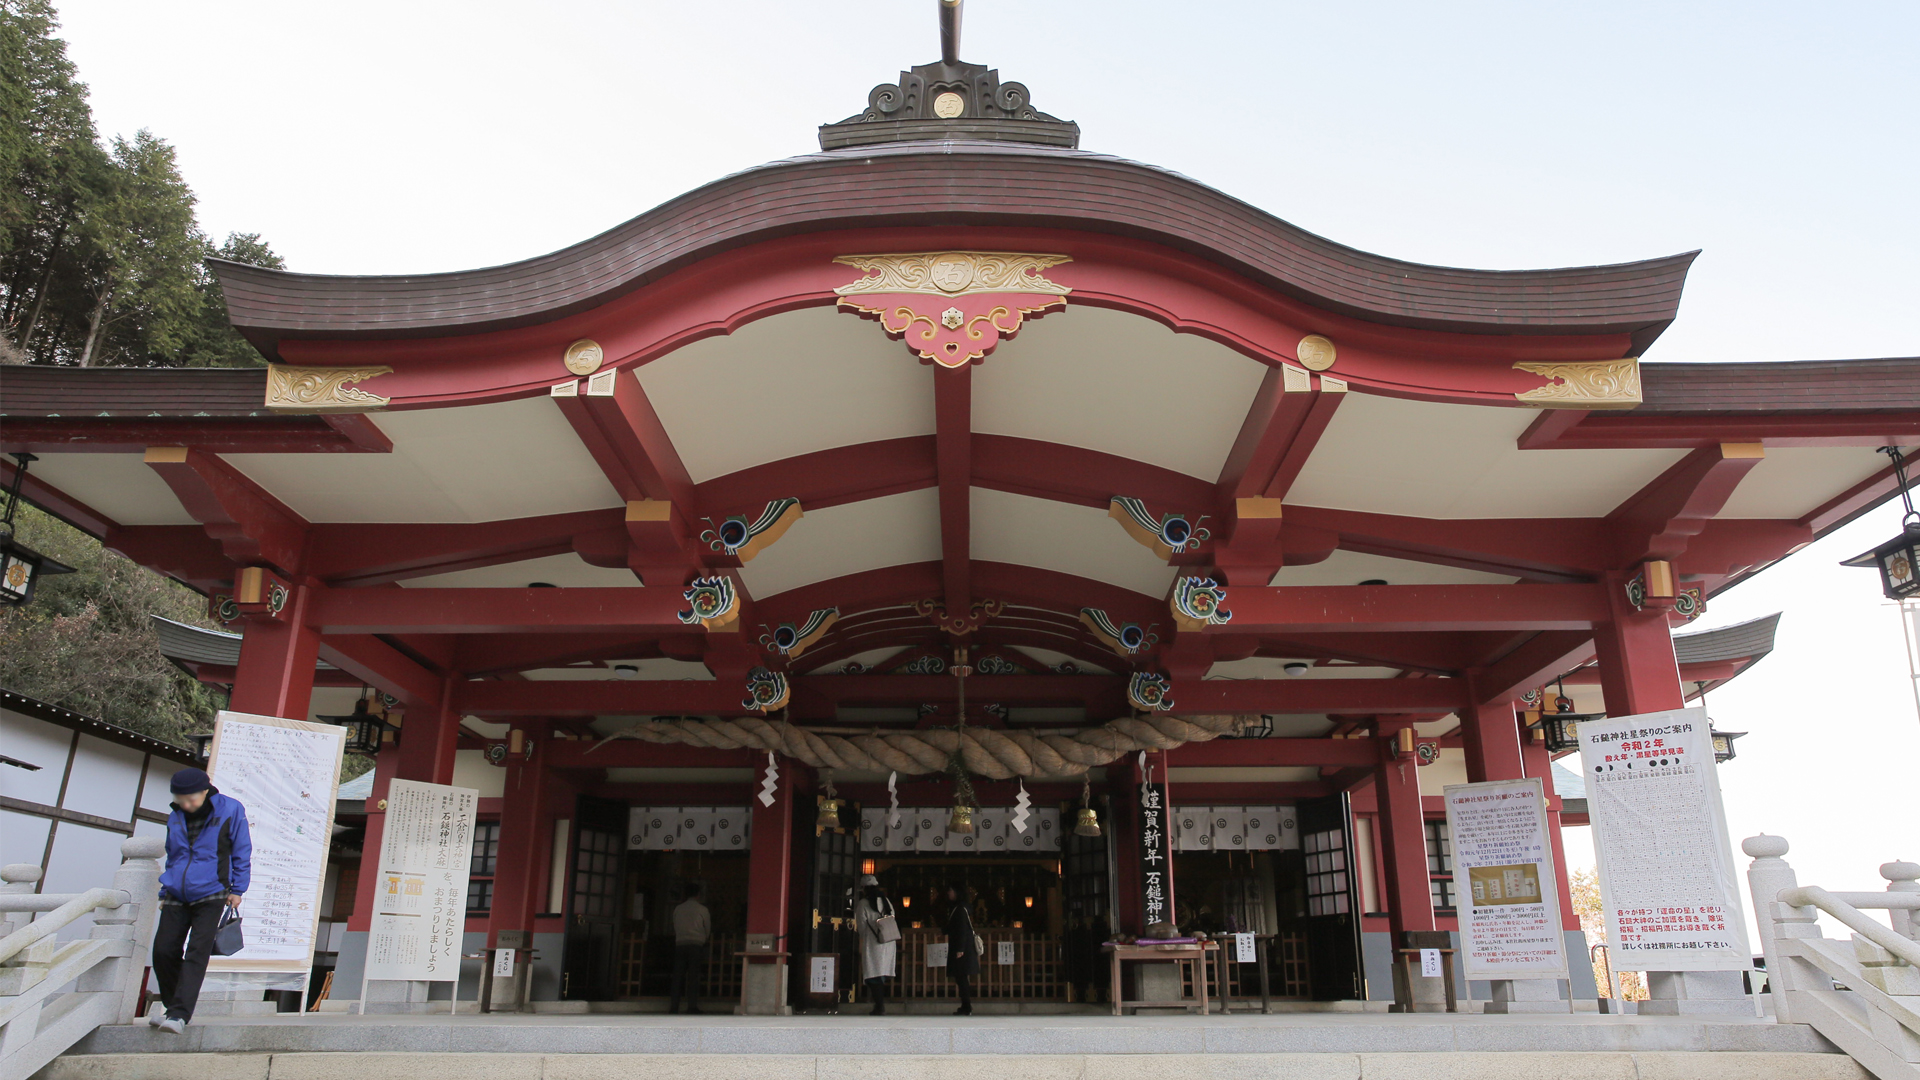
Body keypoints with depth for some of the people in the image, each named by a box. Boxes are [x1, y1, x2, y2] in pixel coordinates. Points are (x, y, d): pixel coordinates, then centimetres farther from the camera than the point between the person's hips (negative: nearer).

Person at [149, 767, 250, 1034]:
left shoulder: (230, 810, -5)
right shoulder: (175, 818, 10)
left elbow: (241, 852, -1)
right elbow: (171, 857, 22)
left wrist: (237, 889, -4)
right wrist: (165, 892, 18)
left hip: (210, 895, -5)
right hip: (176, 896, 5)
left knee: (196, 953, -11)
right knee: (163, 951, 1)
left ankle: (179, 1015, -13)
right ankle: (174, 1007, 20)